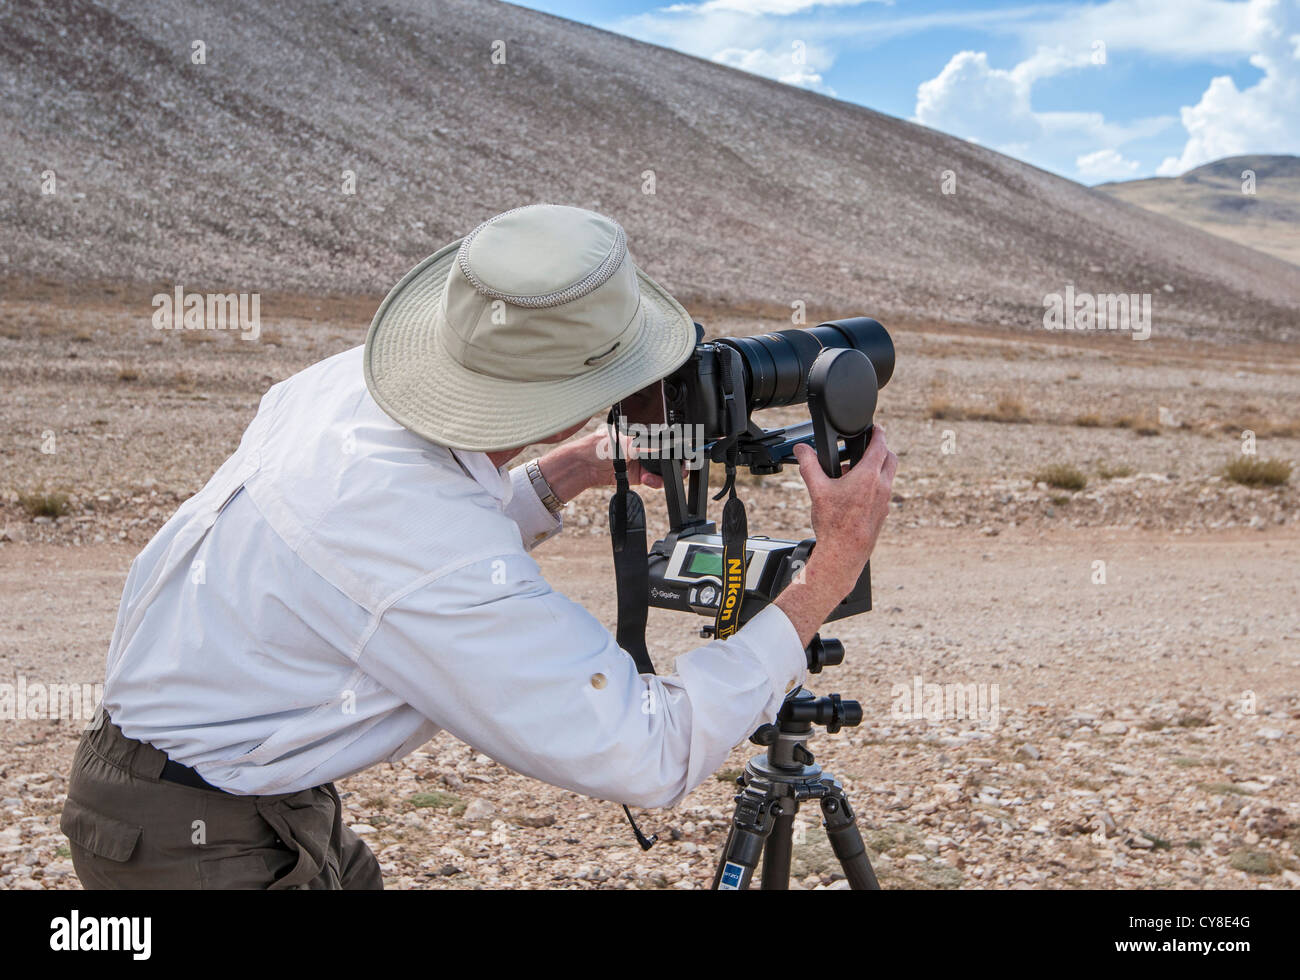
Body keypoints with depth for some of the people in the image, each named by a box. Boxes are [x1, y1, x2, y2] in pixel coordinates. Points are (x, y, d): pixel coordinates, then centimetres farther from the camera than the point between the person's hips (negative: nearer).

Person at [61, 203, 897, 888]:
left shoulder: (352, 382, -9)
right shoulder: (428, 553, -34)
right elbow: (646, 756, -28)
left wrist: (565, 475, 0)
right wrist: (828, 579, -24)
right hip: (202, 844, -8)